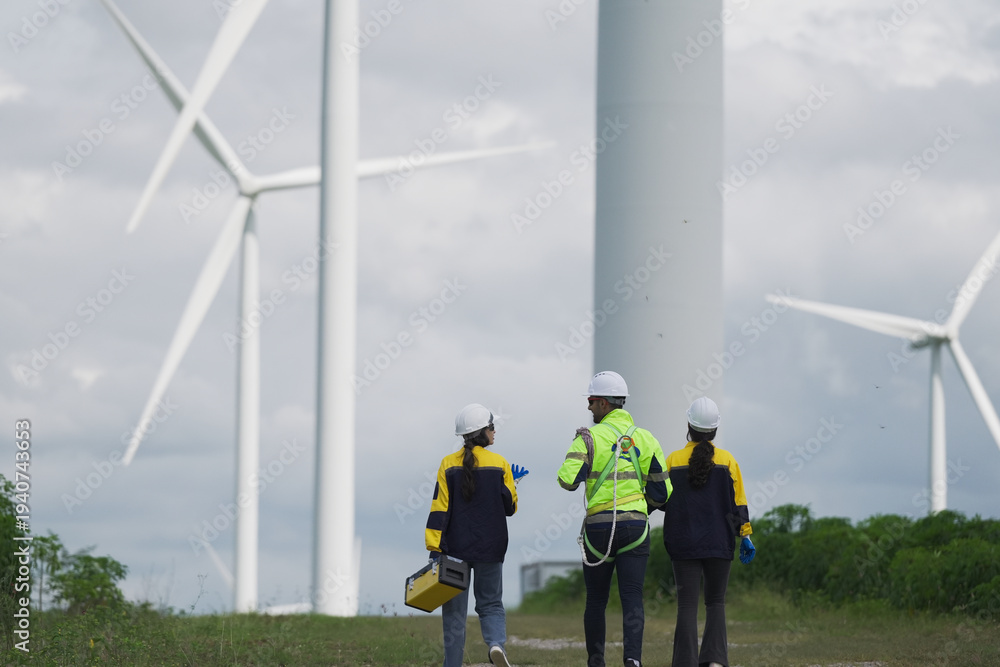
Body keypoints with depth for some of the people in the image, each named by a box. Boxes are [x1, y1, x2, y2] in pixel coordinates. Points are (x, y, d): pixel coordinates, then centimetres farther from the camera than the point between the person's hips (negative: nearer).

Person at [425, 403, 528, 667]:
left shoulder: (449, 465, -3)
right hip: (490, 548, 0)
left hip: (455, 548, 0)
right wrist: (512, 482, 21)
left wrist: (434, 548, -7)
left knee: (454, 610, 7)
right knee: (490, 603, 11)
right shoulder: (499, 464, -3)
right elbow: (510, 507, 3)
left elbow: (440, 509, -7)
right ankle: (496, 643, -18)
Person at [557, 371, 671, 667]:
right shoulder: (645, 439, 6)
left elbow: (568, 480, -15)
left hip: (599, 526, -2)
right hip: (635, 526, 2)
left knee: (596, 600, 12)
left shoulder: (590, 437, -4)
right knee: (632, 599, -2)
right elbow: (662, 491, 6)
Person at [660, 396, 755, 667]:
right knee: (716, 602, 12)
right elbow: (738, 502, -1)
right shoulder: (727, 461, -1)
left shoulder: (673, 461, -2)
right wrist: (745, 536, 4)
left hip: (684, 544, -1)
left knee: (687, 604, 0)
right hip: (719, 543, 1)